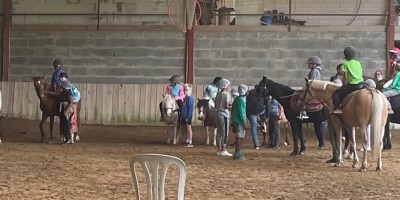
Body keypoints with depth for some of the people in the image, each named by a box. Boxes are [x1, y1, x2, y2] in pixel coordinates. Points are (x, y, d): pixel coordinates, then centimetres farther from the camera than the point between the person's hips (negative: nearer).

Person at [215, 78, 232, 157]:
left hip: (218, 114, 8)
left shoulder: (218, 94, 11)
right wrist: (232, 106, -2)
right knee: (225, 132, -4)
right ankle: (223, 150, -4)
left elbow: (216, 106, 13)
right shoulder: (226, 94, -11)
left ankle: (219, 150, 15)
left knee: (219, 132, 11)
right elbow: (226, 106, -17)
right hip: (224, 115, -8)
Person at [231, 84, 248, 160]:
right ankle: (237, 155, -7)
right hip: (239, 121, -10)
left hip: (236, 120, 10)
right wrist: (243, 122, -18)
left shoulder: (237, 99, 16)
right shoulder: (241, 100, -15)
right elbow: (241, 112, -20)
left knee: (241, 137, 15)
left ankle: (238, 153, 21)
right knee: (239, 137, -8)